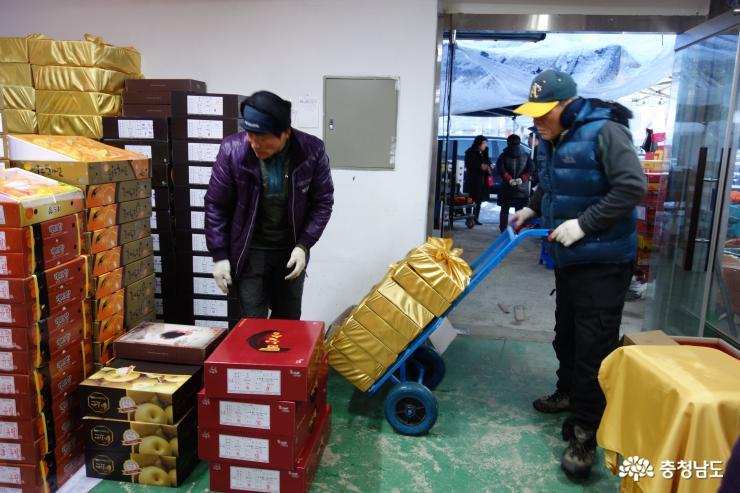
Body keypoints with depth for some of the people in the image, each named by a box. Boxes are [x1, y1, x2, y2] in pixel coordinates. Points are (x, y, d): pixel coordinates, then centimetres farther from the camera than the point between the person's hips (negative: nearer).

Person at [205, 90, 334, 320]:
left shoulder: (312, 151, -15)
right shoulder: (232, 150, -16)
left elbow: (322, 202, -4)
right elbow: (216, 205, -6)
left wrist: (303, 245, -14)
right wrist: (219, 255, -7)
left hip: (291, 249, 1)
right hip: (250, 250, -1)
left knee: (288, 322, 13)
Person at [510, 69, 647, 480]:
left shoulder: (604, 131, -19)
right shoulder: (554, 140, 7)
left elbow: (632, 186, -24)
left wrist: (583, 223, -25)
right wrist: (532, 208, 11)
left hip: (603, 261, -9)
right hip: (567, 257, 9)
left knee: (594, 345, -4)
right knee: (566, 333, 21)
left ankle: (584, 433, 6)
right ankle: (568, 392, 42)